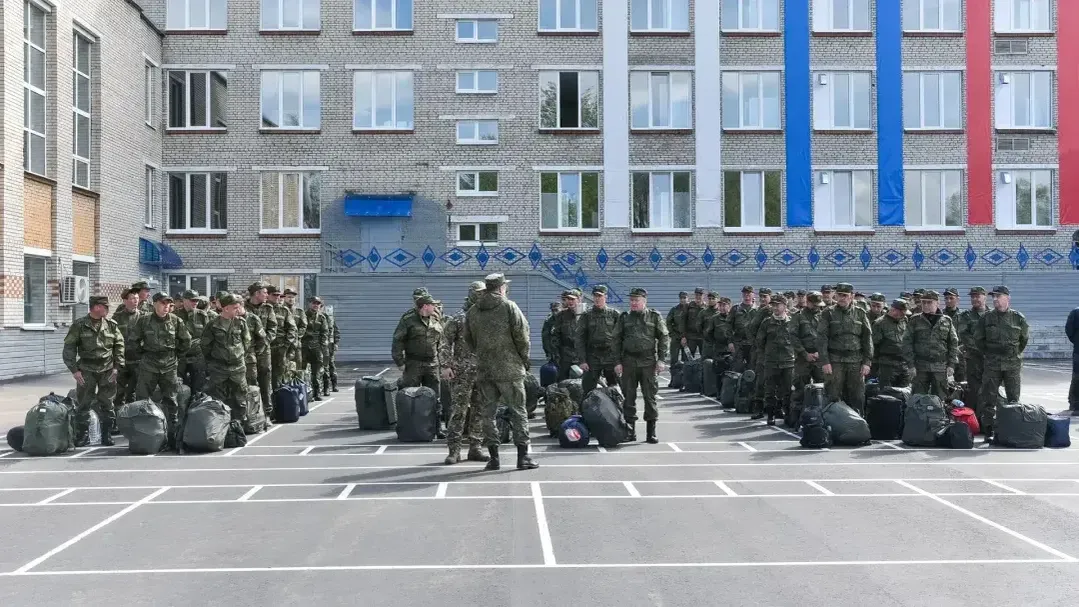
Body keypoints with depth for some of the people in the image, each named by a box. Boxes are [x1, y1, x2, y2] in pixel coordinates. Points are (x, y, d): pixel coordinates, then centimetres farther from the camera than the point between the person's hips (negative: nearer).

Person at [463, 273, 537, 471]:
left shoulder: (472, 311, 8)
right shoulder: (509, 306, -7)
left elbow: (468, 339, 12)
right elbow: (521, 334, -9)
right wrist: (524, 358, 4)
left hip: (483, 370, 4)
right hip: (509, 368, -4)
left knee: (488, 413, 10)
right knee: (518, 411, 3)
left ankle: (493, 457, 11)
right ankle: (523, 456, 2)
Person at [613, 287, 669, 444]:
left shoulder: (655, 317, 5)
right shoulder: (624, 318, 10)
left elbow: (664, 338, 3)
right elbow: (617, 341, 10)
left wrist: (661, 359, -5)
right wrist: (618, 362, 3)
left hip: (649, 362, -2)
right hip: (628, 362, 2)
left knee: (650, 397, 0)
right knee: (628, 397, 4)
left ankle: (651, 432, 7)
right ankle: (630, 430, 12)